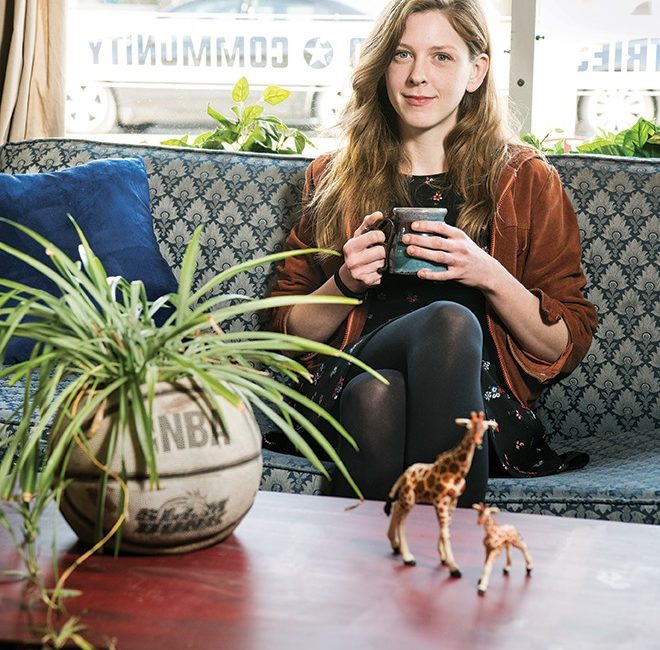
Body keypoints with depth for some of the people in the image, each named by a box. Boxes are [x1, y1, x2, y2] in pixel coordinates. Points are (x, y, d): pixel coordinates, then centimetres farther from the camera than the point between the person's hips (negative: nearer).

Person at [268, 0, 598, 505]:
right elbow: (290, 331, 18)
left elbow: (567, 347, 8)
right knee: (449, 320, -33)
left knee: (452, 321, -35)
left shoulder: (525, 180, 13)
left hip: (482, 405, 0)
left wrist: (490, 276, -9)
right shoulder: (333, 177, 18)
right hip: (350, 391, 1)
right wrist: (345, 285, -3)